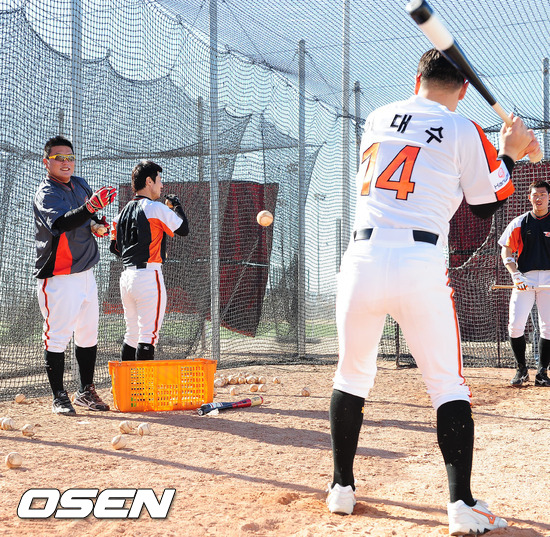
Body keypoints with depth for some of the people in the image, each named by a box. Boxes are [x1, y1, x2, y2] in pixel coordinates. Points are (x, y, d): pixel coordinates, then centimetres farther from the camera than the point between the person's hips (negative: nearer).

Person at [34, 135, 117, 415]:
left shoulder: (80, 185, 9)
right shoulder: (46, 193, -15)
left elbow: (92, 217, 27)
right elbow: (61, 223, -36)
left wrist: (99, 223, 3)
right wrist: (91, 206, -51)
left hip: (85, 273, 8)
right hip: (58, 277, -8)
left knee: (88, 334, 14)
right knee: (57, 336, -5)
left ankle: (86, 391, 25)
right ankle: (59, 397, 6)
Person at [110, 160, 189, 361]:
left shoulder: (124, 211, 14)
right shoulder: (156, 208, -9)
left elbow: (114, 247, 16)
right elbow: (183, 229, -1)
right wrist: (176, 205, 14)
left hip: (126, 276, 8)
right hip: (148, 275, -8)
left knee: (132, 334, 15)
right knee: (148, 335, -7)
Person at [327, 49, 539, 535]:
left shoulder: (378, 118, 16)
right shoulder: (465, 133, 3)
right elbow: (487, 205, 9)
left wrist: (503, 151, 31)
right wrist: (510, 153, 22)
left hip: (364, 258, 3)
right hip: (421, 266, -3)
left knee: (353, 374, 17)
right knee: (448, 385, 7)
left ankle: (342, 488, 22)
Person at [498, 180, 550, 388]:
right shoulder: (519, 223, 8)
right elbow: (506, 252, 7)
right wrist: (515, 275, -8)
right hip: (525, 279, 0)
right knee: (515, 325, -9)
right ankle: (522, 370, 6)